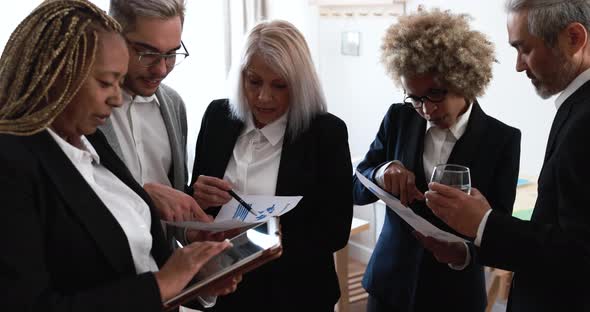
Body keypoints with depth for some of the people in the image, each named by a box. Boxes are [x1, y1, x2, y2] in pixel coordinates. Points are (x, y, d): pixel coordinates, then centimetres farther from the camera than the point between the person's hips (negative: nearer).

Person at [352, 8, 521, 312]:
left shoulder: (503, 139, -12)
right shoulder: (398, 119, -4)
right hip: (389, 283, 3)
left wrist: (464, 254, -30)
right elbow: (356, 189, -1)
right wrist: (381, 172, -23)